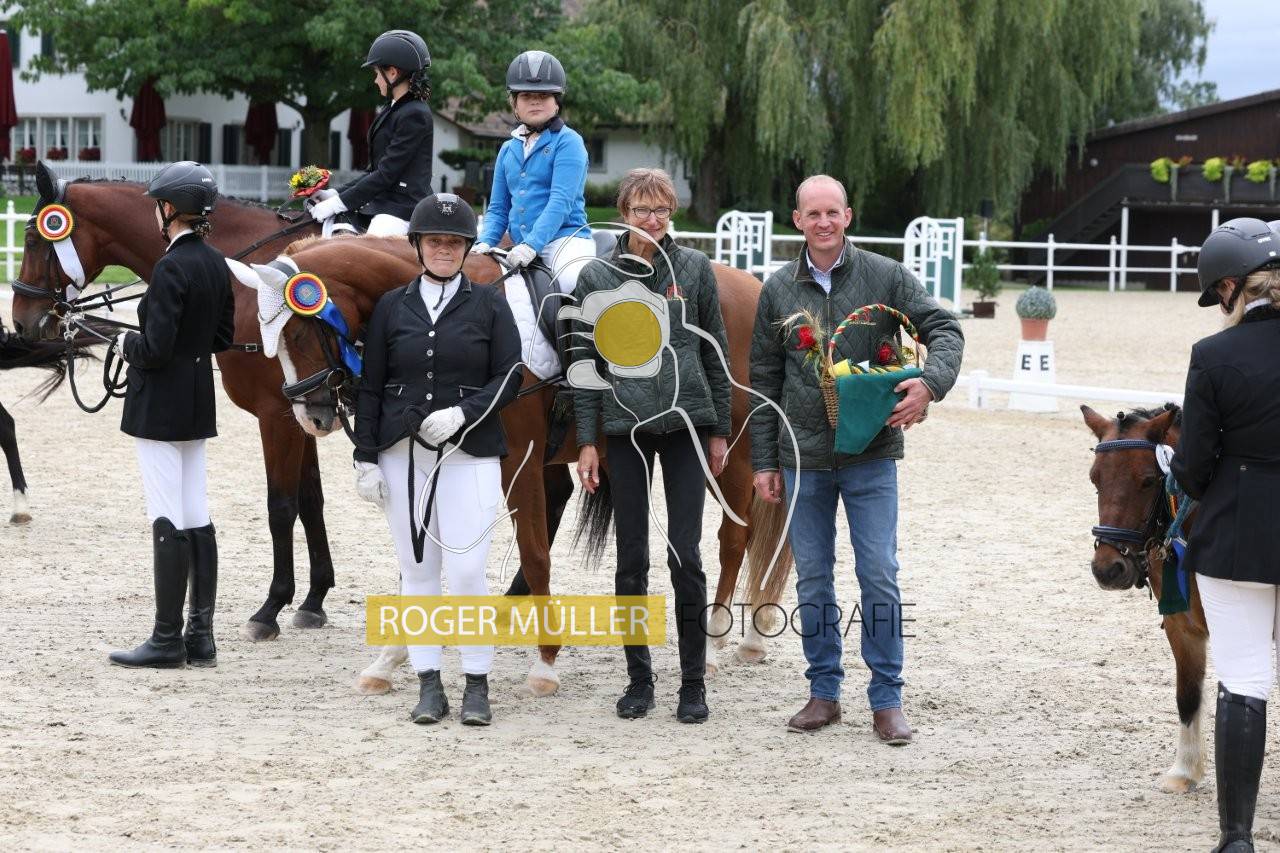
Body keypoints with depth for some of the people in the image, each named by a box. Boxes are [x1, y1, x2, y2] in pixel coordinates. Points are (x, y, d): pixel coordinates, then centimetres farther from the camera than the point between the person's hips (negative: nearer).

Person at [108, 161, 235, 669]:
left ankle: (168, 640, 1)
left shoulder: (171, 269, -19)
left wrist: (127, 343, -2)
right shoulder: (217, 265, 7)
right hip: (198, 403, 9)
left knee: (168, 522, -4)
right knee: (197, 519, 11)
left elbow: (155, 349, -22)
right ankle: (201, 637, 15)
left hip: (160, 406, -9)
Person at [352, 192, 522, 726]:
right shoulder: (392, 307, 8)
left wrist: (462, 413, -15)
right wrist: (365, 458, 1)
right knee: (417, 572, 6)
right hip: (401, 453, 2)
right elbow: (370, 388, 8)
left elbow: (509, 378, -1)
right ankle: (428, 685, 12)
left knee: (466, 572, -8)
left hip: (470, 453, -2)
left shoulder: (489, 304, 3)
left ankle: (477, 684, 3)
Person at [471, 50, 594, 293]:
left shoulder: (568, 142, -2)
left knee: (576, 283, -38)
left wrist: (531, 245, -23)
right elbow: (498, 209, 20)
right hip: (521, 248, 7)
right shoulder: (508, 150, 19)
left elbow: (561, 201, -13)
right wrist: (485, 242, -1)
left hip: (565, 238, -7)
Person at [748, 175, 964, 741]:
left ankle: (887, 700, 4)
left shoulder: (885, 278, -2)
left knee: (879, 577, -4)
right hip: (803, 457, 2)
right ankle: (824, 692, 19)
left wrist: (931, 382, -25)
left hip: (870, 455, -2)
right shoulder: (778, 291, 5)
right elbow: (764, 381, 9)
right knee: (812, 581, 8)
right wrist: (764, 462, 6)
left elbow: (943, 329, -4)